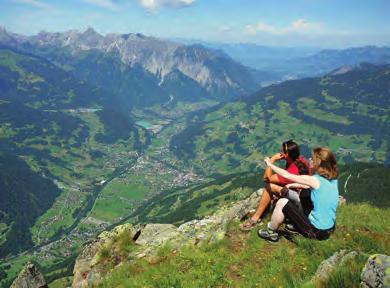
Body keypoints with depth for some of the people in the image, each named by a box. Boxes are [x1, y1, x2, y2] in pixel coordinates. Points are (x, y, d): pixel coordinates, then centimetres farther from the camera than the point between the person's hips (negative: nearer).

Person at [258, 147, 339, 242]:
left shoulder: (315, 180, -20)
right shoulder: (333, 178, 1)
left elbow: (287, 175, -11)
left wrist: (270, 164, 2)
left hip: (316, 231, -8)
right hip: (329, 229, 8)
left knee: (282, 203, -4)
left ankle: (271, 233, 15)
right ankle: (296, 223, 34)